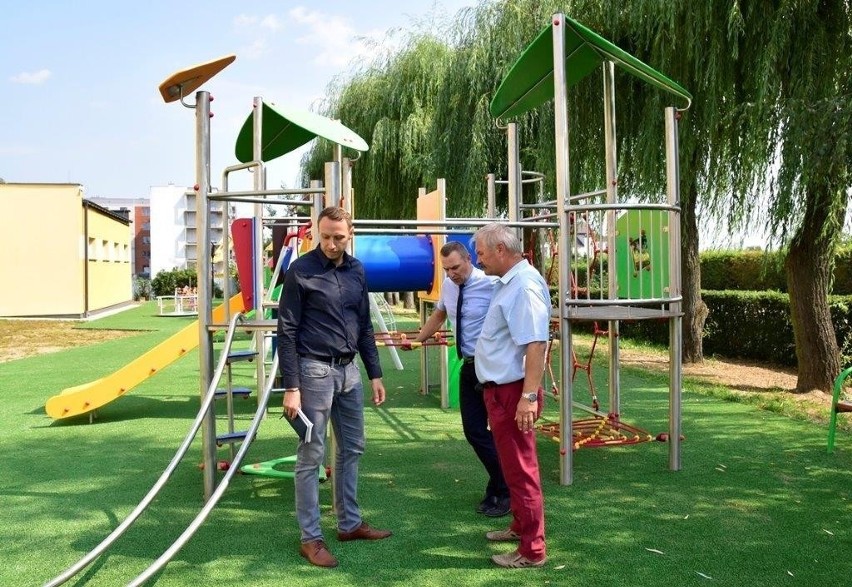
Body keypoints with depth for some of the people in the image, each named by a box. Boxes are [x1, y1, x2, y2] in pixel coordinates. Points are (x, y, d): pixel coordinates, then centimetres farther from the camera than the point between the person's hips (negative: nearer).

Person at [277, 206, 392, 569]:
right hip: (315, 370, -6)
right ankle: (310, 538, 10)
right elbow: (287, 333, -11)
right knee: (311, 456, 1)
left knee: (352, 449, 14)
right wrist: (291, 387, -15)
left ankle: (350, 523, 28)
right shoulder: (300, 272, -10)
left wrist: (375, 374, 11)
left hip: (349, 370, 7)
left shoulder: (356, 270, 8)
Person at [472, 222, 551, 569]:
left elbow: (536, 344, -27)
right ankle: (520, 527, 38)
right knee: (513, 464, 22)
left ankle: (532, 551, 9)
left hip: (513, 391, -10)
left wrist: (529, 397, -30)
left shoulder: (525, 285, -20)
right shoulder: (508, 282, 12)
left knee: (521, 469, -1)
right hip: (500, 388, 10)